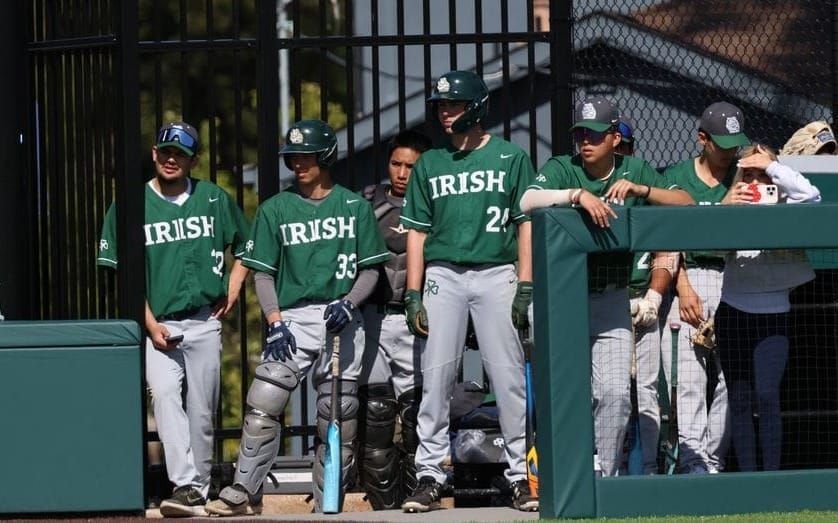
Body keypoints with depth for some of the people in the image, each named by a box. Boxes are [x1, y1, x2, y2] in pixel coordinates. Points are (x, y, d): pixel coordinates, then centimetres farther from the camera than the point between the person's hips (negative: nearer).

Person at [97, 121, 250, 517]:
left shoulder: (214, 199, 8)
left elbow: (245, 244, 24)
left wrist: (233, 286, 10)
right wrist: (151, 326, -9)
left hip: (205, 322, 2)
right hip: (157, 324, -2)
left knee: (201, 412, 4)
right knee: (165, 395, -23)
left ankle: (199, 492, 15)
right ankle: (185, 487, -31)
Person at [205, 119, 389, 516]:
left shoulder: (355, 207, 9)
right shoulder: (275, 209, 11)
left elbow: (370, 270, 8)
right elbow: (263, 273, 8)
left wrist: (348, 304, -11)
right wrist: (275, 322, -6)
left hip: (341, 323, 0)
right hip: (292, 320, 0)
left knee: (338, 420, 0)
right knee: (262, 405, -17)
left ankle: (327, 508, 7)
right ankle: (244, 494, -16)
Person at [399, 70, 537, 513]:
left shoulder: (511, 158, 6)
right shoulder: (430, 165, 14)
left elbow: (527, 223, 3)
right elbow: (417, 232, 13)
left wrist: (525, 288, -6)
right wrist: (413, 295, 4)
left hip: (496, 274, -2)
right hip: (443, 275, 2)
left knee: (509, 376, -5)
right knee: (436, 375, -3)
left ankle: (520, 475, -1)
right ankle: (429, 476, -2)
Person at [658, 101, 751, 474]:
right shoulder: (676, 177, 10)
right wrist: (684, 288, -7)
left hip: (733, 284, 2)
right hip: (686, 279, -1)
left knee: (730, 379, -2)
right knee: (687, 379, -10)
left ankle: (715, 461, 4)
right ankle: (692, 460, -14)